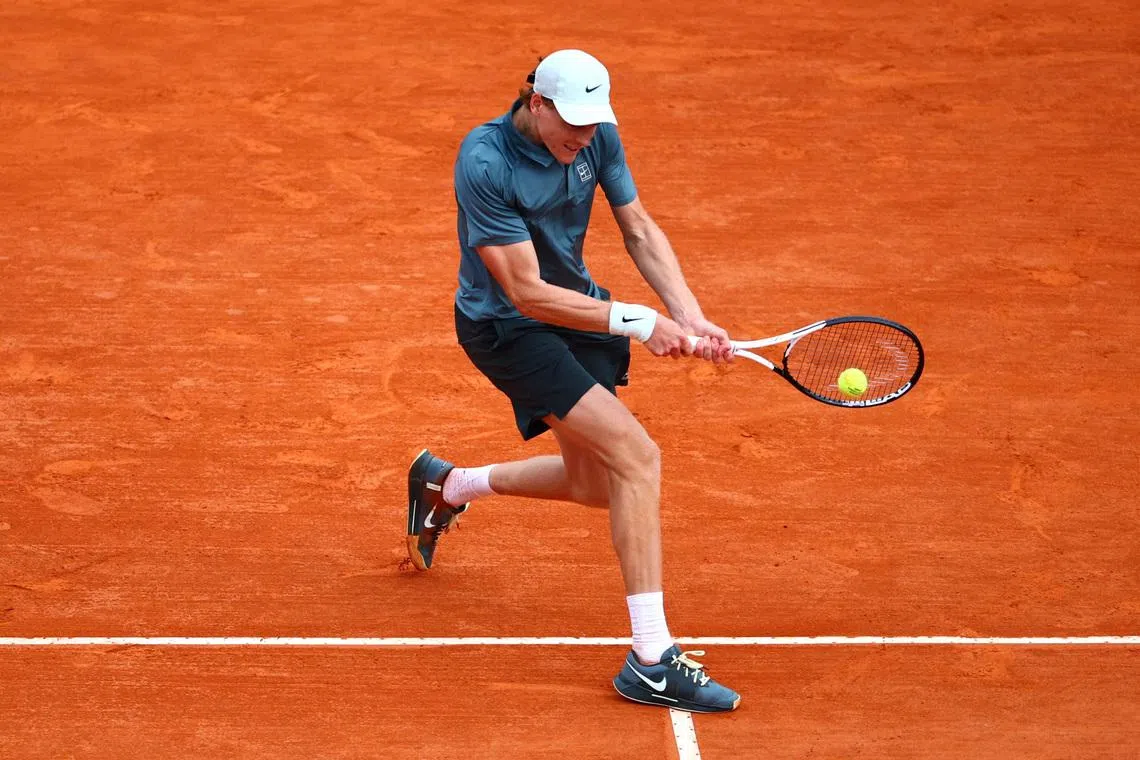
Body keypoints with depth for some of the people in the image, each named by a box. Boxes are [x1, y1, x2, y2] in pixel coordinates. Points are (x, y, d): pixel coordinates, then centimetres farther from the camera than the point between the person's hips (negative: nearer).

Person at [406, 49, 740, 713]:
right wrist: (637, 322, -32)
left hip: (576, 305, 8)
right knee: (638, 456, -22)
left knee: (595, 483, 18)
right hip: (508, 328, -8)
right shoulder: (486, 165, -28)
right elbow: (527, 291, -28)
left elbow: (639, 229, -1)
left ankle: (448, 484, 44)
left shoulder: (596, 136, -9)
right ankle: (651, 663, -21)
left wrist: (690, 316, -16)